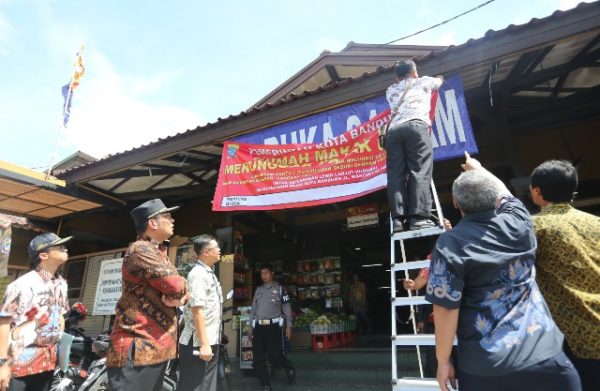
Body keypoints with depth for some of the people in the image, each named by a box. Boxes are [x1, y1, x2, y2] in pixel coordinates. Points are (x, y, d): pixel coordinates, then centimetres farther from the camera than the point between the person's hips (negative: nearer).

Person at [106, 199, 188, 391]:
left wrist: (179, 297, -9)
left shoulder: (159, 252, 15)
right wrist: (177, 293, -2)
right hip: (137, 349, -9)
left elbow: (181, 289, 13)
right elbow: (176, 284, -25)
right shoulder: (140, 250, -16)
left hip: (158, 346, 10)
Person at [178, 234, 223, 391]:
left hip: (211, 341, 9)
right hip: (198, 343, -9)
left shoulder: (209, 273, 13)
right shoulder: (198, 274, -17)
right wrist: (203, 343, -24)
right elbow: (197, 310, -24)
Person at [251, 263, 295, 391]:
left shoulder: (279, 289, 2)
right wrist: (251, 327, 12)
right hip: (259, 327, 4)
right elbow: (253, 309, 16)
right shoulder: (258, 290, 13)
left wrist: (288, 326, -6)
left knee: (275, 357, -7)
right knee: (258, 359, 2)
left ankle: (289, 367, 25)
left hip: (273, 326, -4)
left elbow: (287, 308, 1)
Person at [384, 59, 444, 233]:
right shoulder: (423, 82, 28)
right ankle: (418, 217, -23)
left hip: (394, 130, 3)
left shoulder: (391, 90, 34)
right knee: (419, 172, -12)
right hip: (416, 126, -3)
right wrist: (440, 77, 72)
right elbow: (439, 81, 50)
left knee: (396, 176, -7)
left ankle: (398, 219, -18)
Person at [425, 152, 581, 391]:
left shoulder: (450, 244, -16)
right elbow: (503, 192, 18)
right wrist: (477, 168, 35)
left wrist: (443, 360, -4)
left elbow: (445, 309, -16)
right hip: (544, 353, 3)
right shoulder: (518, 222, -5)